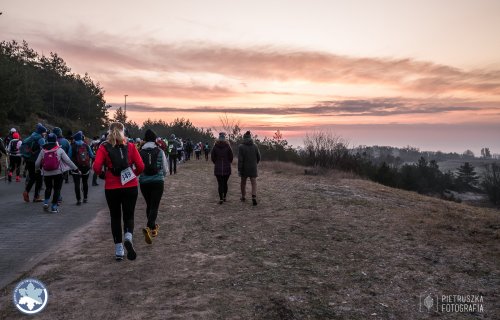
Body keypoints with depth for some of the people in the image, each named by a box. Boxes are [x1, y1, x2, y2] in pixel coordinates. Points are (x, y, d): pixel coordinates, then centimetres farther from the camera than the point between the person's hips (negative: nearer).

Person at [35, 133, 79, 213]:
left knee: (48, 188, 25)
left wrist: (37, 168, 27)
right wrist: (75, 168, 0)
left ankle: (46, 202, 13)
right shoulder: (59, 150, -6)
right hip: (58, 173, -3)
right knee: (57, 189, 7)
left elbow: (37, 163, 5)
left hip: (46, 173, 3)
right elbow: (68, 160, -7)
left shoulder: (43, 150, 1)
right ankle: (54, 207, 7)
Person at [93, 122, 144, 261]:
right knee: (129, 216, 12)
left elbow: (96, 167, -13)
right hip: (130, 186, 0)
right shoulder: (130, 146, 0)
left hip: (111, 188, 0)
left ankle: (119, 250, 17)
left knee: (115, 217, 14)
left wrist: (102, 175, 6)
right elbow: (141, 166, -5)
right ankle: (128, 237, -18)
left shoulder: (104, 147, -2)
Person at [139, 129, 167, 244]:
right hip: (158, 181, -2)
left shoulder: (140, 152, -3)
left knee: (149, 205, 18)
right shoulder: (160, 151, -3)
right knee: (154, 206, -1)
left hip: (144, 182, 2)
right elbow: (165, 168, 2)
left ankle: (153, 227, 31)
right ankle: (148, 228, -22)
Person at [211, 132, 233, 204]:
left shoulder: (215, 147, -4)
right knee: (225, 183, 14)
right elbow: (231, 157, -3)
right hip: (227, 168, 1)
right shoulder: (228, 147, -6)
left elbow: (212, 157, 0)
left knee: (220, 184, 2)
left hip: (218, 168, 0)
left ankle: (221, 199, -3)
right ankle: (224, 197, 20)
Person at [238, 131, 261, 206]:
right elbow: (258, 157, 3)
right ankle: (254, 197, -19)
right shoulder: (255, 146, -2)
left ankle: (243, 197, 34)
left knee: (243, 182, 19)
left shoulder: (241, 147, -10)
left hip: (244, 168, -1)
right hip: (253, 168, 1)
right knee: (254, 183, 1)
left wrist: (239, 170, -11)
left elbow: (240, 159, -15)